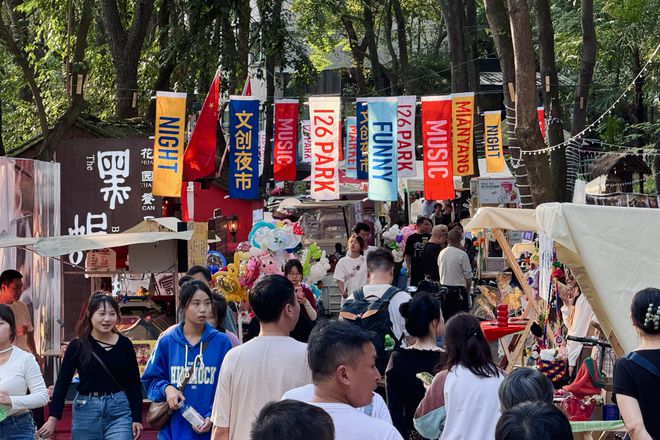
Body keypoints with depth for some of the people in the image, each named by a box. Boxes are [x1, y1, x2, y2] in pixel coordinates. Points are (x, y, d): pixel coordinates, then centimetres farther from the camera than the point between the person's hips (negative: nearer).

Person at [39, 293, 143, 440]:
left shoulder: (124, 344, 2)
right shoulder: (78, 346, -1)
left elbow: (134, 384, 7)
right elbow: (62, 383, 1)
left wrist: (136, 418, 2)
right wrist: (53, 418, -4)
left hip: (119, 411, 0)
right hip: (86, 411, 0)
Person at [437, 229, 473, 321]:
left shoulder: (441, 253, 4)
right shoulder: (462, 254, -14)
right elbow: (468, 276, -10)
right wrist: (467, 288, 5)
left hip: (444, 288, 6)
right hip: (458, 290, -6)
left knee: (445, 317, 11)